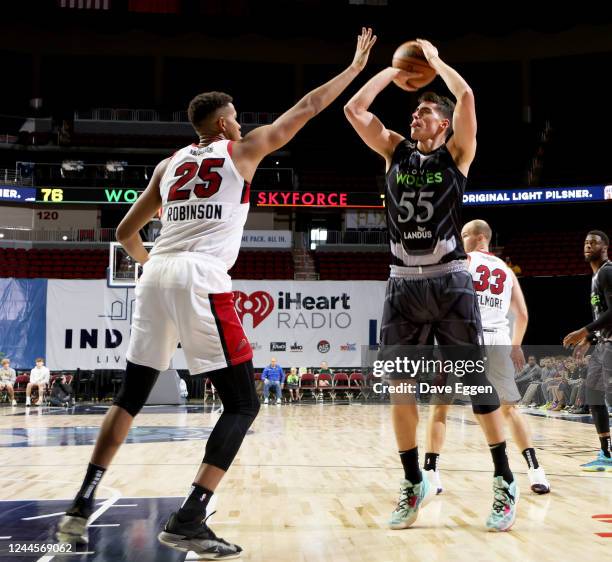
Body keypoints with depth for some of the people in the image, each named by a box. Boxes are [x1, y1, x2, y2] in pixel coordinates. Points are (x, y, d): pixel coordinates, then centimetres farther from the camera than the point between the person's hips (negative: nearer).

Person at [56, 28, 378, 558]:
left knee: (130, 397, 17)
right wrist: (355, 66, 29)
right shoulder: (243, 150, 11)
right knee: (243, 405, 2)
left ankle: (82, 507, 14)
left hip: (157, 277, 6)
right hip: (202, 280, -6)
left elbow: (126, 232, 25)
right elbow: (307, 107, 17)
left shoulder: (168, 164, 23)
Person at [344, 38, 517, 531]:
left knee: (478, 383, -1)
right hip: (403, 283, 4)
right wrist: (392, 71, 13)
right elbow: (354, 109, 7)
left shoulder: (456, 154, 4)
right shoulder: (395, 151, 13)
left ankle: (505, 481, 12)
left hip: (449, 281, -3)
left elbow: (466, 96, -11)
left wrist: (433, 58, 4)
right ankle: (413, 483, 19)